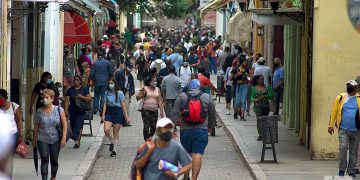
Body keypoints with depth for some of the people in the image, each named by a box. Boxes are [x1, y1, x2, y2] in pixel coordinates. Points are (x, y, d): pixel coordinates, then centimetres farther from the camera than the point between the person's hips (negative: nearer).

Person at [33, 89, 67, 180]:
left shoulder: (59, 110, -3)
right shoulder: (39, 111, 2)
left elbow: (64, 124, -3)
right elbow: (36, 126, 9)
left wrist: (64, 138, -11)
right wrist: (34, 139, 10)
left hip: (55, 140, 0)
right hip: (42, 140, 0)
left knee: (54, 160, 12)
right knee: (44, 160, -8)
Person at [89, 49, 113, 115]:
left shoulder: (95, 63, -7)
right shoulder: (107, 62, -4)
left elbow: (92, 73, -6)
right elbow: (110, 72, 1)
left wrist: (92, 80, 8)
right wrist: (108, 79, 15)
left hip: (97, 82, 0)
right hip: (104, 81, 0)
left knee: (96, 95, 14)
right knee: (103, 95, 5)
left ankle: (95, 109, 10)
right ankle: (101, 110, 1)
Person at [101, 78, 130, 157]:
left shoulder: (119, 93, -5)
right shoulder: (107, 92, 6)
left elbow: (123, 105, -4)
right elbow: (105, 104, 9)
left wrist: (126, 116, -5)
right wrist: (103, 114, 1)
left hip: (117, 112, -3)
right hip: (109, 112, 3)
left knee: (115, 133, 2)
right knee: (106, 130, -13)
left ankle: (114, 150, 13)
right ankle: (112, 143, 15)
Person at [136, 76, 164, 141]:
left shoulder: (157, 89, 9)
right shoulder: (145, 88, 0)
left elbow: (160, 101, 7)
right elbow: (137, 98, 4)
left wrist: (161, 111, 1)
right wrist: (142, 95, -15)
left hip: (154, 110, 3)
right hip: (146, 109, -3)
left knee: (153, 127, 4)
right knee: (146, 126, -10)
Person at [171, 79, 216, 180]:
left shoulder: (182, 97, 2)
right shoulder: (207, 98, 3)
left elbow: (175, 115, -4)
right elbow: (213, 116, 10)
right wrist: (210, 127, 24)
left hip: (185, 130, 1)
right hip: (201, 130, -1)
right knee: (198, 154, -5)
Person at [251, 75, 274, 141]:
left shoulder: (267, 86, 2)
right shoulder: (254, 88, 4)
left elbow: (271, 95, -7)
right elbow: (252, 97, 7)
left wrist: (264, 97, -19)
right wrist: (255, 100, -15)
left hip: (266, 105, 1)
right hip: (257, 105, -1)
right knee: (259, 119, -15)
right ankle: (260, 135, -17)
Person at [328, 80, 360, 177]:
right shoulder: (340, 98, 3)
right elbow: (334, 112, 5)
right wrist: (331, 125, 2)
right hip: (343, 129, -1)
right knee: (343, 148, -10)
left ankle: (352, 171, 15)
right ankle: (341, 170, -1)